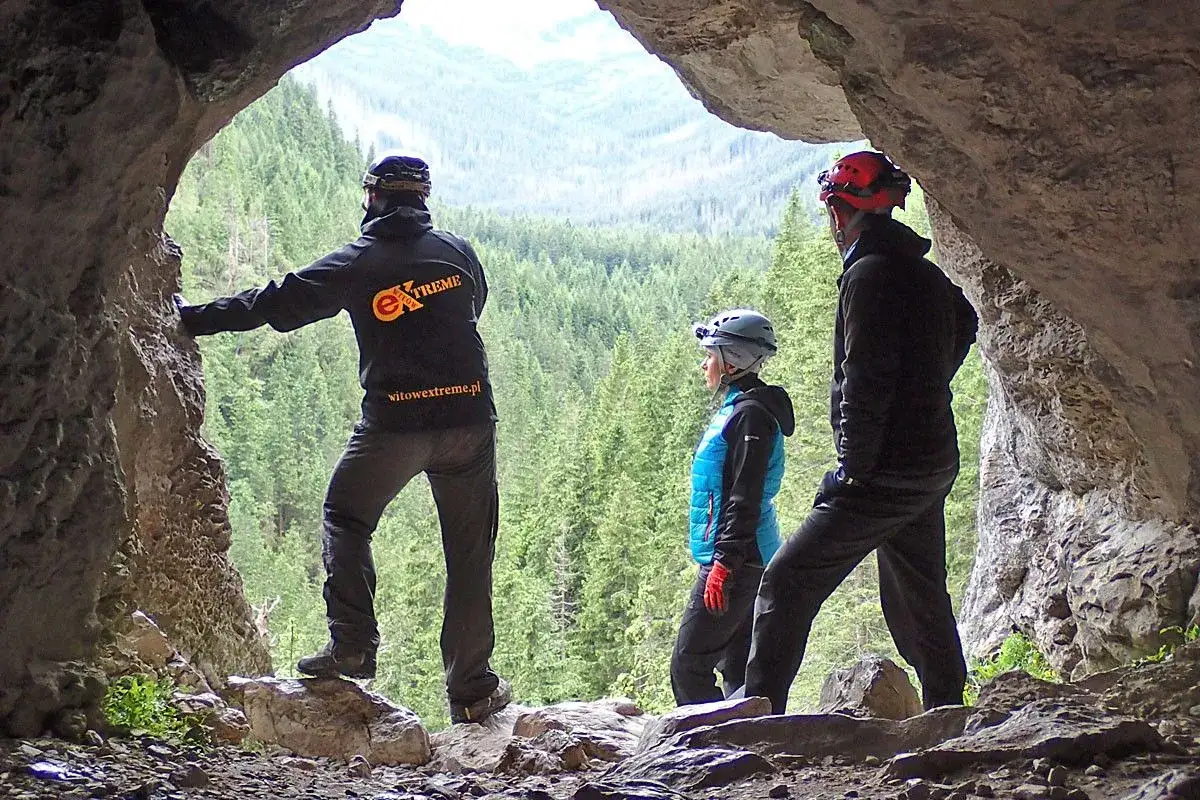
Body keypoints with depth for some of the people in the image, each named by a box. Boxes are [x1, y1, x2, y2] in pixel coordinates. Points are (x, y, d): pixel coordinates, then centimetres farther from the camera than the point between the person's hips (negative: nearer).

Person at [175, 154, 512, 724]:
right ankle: (471, 688, 11)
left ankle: (351, 646, 7)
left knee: (345, 520, 19)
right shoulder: (458, 251, 7)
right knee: (469, 550, 9)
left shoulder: (355, 264, -2)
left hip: (393, 422, -3)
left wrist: (193, 319, 3)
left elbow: (276, 303, -3)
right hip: (470, 417, 3)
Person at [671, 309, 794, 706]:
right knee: (737, 668, 12)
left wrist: (724, 562, -24)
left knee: (688, 665, -9)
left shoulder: (749, 413, -15)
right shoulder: (736, 408, 17)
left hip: (737, 562, -11)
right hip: (745, 562, 11)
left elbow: (745, 498, -21)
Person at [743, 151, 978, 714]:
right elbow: (964, 324, 35)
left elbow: (866, 380, -22)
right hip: (934, 468, 9)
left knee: (787, 582, -7)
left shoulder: (869, 275, -14)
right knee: (919, 598, 19)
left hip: (885, 473, -9)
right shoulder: (925, 273, 14)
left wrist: (852, 468, -18)